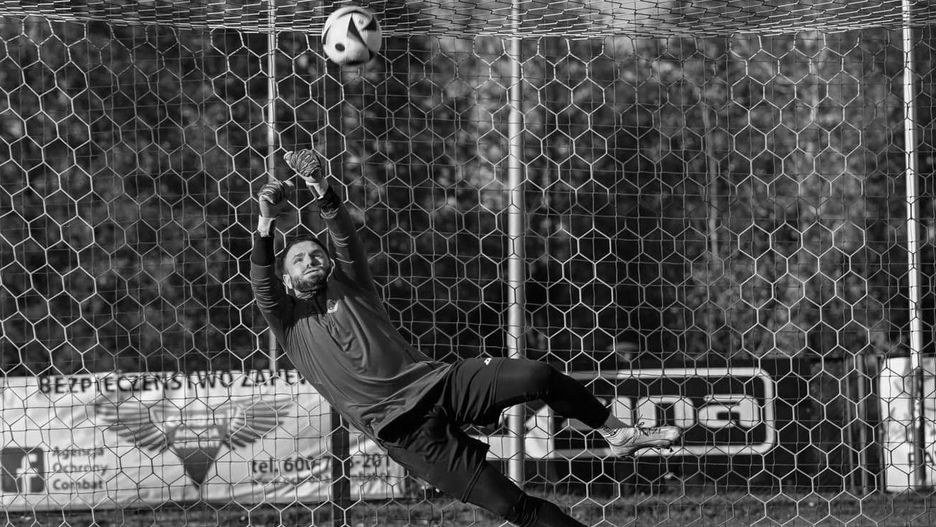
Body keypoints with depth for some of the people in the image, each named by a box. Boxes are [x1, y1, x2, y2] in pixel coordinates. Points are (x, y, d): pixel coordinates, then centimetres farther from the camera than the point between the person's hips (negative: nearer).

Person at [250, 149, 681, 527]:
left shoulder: (350, 289, 18)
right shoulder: (289, 324, 11)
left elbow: (346, 239, 1)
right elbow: (261, 281, -8)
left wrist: (324, 194, -19)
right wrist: (266, 222, -24)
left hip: (435, 381, 3)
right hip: (404, 428, -3)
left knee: (536, 376, -20)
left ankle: (616, 432, 1)